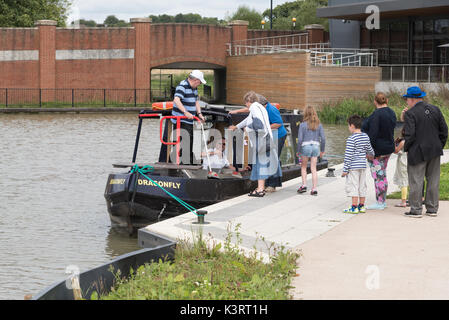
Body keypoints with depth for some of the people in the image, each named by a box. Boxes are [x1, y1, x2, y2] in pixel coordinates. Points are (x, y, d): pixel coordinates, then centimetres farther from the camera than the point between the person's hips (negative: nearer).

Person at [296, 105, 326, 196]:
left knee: (303, 167, 16)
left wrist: (298, 151, 2)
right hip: (316, 146, 3)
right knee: (313, 169, 7)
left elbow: (300, 139, -8)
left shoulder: (303, 125, -6)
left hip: (306, 146, -3)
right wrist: (322, 150, 13)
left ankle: (304, 185, 7)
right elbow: (323, 138, 2)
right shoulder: (319, 125, 3)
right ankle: (314, 189, 3)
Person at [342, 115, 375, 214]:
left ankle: (354, 207, -5)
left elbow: (348, 155, -16)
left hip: (353, 167, -7)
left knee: (353, 186, -4)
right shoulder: (366, 137, 7)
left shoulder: (351, 138, -15)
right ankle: (361, 206, 19)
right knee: (362, 186, 13)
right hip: (363, 166, 7)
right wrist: (370, 155, 44)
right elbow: (370, 150, 19)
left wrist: (345, 169, -13)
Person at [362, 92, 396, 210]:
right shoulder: (391, 113, 7)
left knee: (378, 176, -4)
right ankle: (383, 201, 22)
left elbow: (373, 134, -23)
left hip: (377, 149, -9)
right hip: (388, 147, 9)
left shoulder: (376, 114, -20)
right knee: (382, 175, 16)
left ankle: (379, 203, -2)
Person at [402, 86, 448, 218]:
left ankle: (416, 210, 3)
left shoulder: (410, 114, -13)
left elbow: (409, 134, -18)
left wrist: (406, 149, -4)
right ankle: (432, 209, 17)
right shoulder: (435, 110, 6)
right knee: (433, 181, 12)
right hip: (435, 151, 6)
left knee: (416, 181, 1)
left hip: (418, 152, -6)